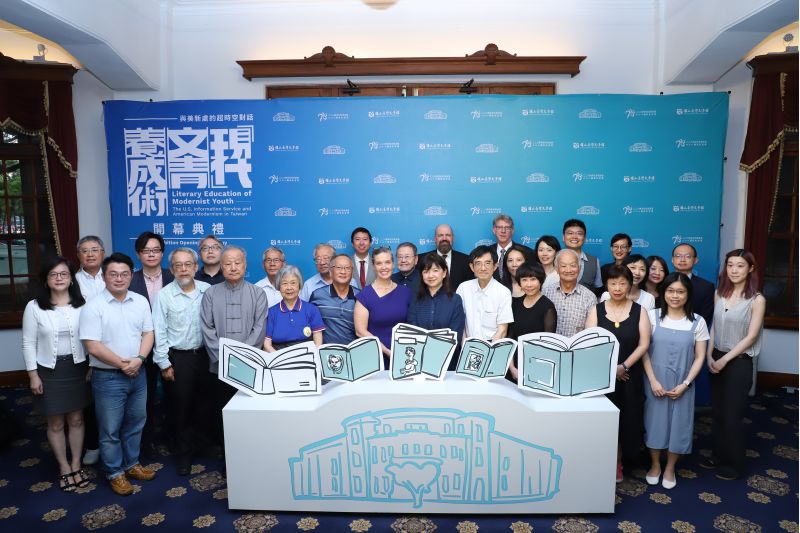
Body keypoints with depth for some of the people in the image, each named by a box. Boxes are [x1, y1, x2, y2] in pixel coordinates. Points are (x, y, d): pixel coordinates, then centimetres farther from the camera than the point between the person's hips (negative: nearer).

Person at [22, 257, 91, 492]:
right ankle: (64, 468, 28)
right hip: (49, 371, -1)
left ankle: (76, 465, 28)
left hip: (77, 368, 1)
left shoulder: (82, 305, -4)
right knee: (56, 423, 11)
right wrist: (33, 375, -5)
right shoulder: (34, 307, -7)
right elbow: (29, 343, -3)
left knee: (76, 419, 12)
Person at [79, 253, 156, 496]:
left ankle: (132, 464, 34)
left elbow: (148, 334, 3)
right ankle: (115, 473, 25)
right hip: (108, 377, -4)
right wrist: (122, 364, -14)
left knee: (135, 424, 17)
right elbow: (93, 346, -16)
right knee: (110, 430, 8)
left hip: (138, 374, 4)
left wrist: (138, 360, -12)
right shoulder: (93, 307, -12)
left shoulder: (141, 301, 2)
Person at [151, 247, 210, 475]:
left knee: (201, 405, 11)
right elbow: (159, 333, -5)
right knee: (180, 408, 8)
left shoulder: (207, 290, 0)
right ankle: (183, 454, 25)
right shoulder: (164, 295, -6)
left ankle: (198, 444, 32)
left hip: (203, 355, 2)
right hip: (177, 358, -2)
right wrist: (164, 364, -5)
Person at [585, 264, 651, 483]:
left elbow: (643, 344, -4)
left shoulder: (639, 311, 2)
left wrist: (624, 366, -14)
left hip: (629, 376, 1)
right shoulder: (596, 310, 1)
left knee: (626, 419, 6)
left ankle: (618, 463, 24)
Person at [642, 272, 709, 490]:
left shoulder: (697, 322, -1)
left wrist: (685, 384, -9)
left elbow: (699, 357, 0)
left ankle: (670, 468, 29)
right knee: (654, 421, 8)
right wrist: (653, 381, -11)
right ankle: (655, 464, 29)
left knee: (678, 423, 8)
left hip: (682, 385, 1)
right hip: (655, 382, -1)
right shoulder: (653, 316, -4)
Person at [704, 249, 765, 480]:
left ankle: (734, 464, 22)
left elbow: (751, 336, -12)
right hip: (716, 359, 5)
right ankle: (718, 455, 29)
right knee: (717, 411, 13)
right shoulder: (719, 293, 3)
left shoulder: (757, 300, -11)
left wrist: (725, 359, -13)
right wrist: (710, 356, -3)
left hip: (739, 363, -4)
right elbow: (714, 327, 6)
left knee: (732, 414, 5)